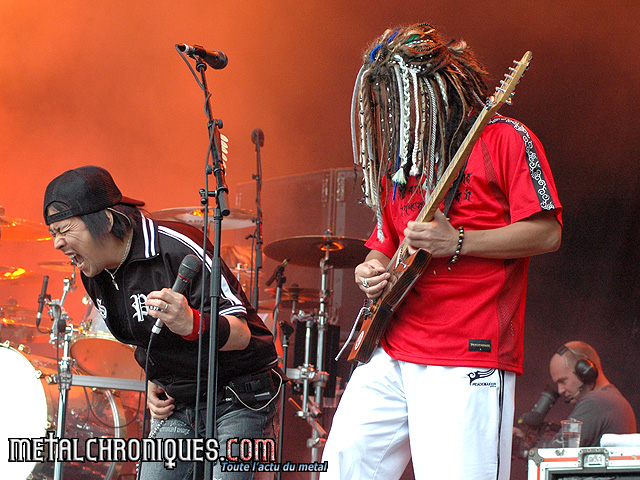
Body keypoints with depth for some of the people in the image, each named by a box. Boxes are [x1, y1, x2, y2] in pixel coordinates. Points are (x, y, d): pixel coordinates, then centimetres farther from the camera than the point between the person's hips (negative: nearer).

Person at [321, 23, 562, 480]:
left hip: (469, 356, -7)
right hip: (391, 351, 7)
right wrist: (373, 269, 3)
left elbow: (547, 232, -9)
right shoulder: (399, 160, 19)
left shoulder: (505, 140, -1)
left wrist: (457, 243, -17)